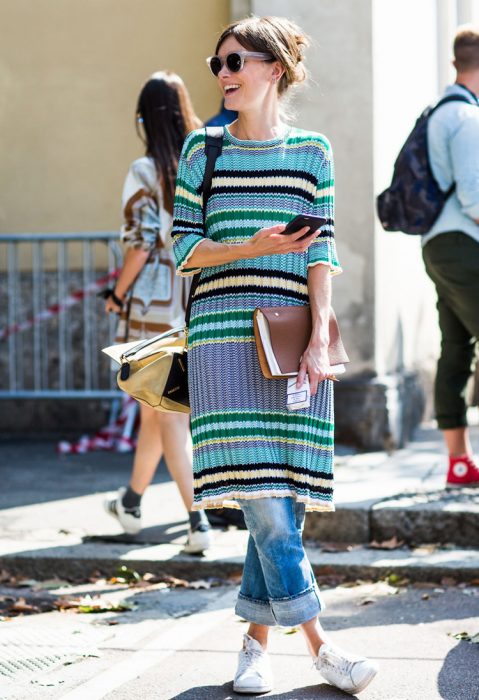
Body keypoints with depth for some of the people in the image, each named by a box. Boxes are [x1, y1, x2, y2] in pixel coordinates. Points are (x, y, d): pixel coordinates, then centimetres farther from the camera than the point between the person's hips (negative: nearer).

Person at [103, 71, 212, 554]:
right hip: (198, 307, 5)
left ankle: (199, 522, -7)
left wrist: (117, 294, -1)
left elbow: (141, 244, -14)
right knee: (157, 409, 19)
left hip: (154, 306, -5)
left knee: (171, 420, -1)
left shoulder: (146, 172, -11)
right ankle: (131, 503, 32)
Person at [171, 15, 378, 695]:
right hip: (224, 335, -1)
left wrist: (320, 341, -5)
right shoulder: (204, 149, 8)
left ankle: (257, 640, 12)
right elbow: (183, 246, 6)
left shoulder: (312, 150, 8)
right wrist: (253, 247, -10)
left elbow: (321, 254, 4)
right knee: (258, 492, -9)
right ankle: (318, 642, -4)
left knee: (286, 495, 0)